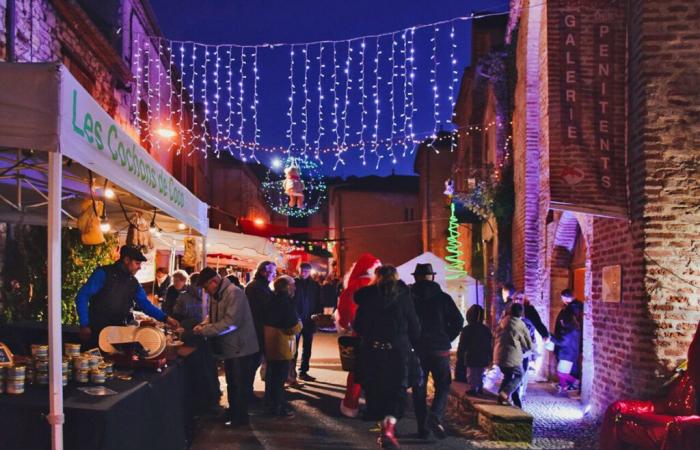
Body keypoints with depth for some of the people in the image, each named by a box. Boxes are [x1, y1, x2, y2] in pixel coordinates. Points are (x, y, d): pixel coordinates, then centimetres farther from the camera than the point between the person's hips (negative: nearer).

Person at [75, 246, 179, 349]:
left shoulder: (133, 282, 8)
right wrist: (84, 325, -17)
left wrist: (165, 318, -1)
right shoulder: (103, 273, -9)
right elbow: (82, 297, -12)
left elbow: (145, 304, 11)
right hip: (96, 329, -5)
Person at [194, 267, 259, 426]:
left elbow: (231, 322, -29)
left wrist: (205, 331, -24)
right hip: (230, 347, 9)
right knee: (232, 383, 20)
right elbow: (214, 317, 15)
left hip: (242, 347, -9)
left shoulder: (234, 292, -22)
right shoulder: (216, 295, 8)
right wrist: (203, 325, -6)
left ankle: (240, 417, 17)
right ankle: (233, 412, 34)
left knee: (242, 385, 4)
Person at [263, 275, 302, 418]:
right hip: (281, 346, -9)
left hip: (270, 343, 9)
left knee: (272, 375, 21)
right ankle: (277, 407, 10)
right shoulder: (285, 302, -20)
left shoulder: (272, 300, 8)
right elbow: (296, 328, -22)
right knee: (279, 377, 2)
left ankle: (270, 403, 33)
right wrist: (299, 322, -1)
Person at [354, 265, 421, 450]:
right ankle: (389, 426, -18)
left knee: (375, 388, 14)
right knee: (396, 390, 1)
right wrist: (414, 345, 17)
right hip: (398, 350, -1)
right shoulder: (404, 296, -2)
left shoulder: (367, 296, 1)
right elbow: (414, 326, 1)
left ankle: (383, 426, 22)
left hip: (371, 350, 2)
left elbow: (357, 326, 4)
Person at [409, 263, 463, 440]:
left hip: (417, 350, 1)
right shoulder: (443, 297, -2)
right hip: (440, 350, -1)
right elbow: (458, 321, -5)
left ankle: (423, 427, 9)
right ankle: (435, 417, -15)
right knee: (443, 386, 8)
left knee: (419, 389, 10)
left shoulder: (407, 297, -2)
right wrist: (447, 339, 7)